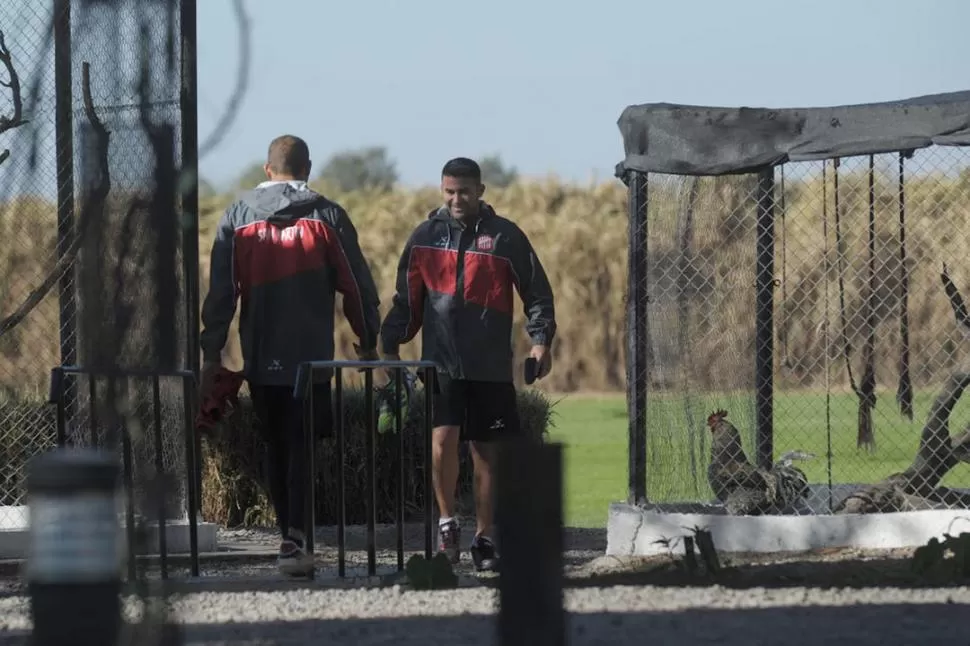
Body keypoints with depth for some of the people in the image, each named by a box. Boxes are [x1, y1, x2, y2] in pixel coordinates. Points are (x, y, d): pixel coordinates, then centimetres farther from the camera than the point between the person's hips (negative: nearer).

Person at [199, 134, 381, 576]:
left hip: (260, 357, 2)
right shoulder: (325, 216, 0)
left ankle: (291, 536, 17)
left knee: (276, 447, 14)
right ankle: (294, 539, -16)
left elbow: (221, 291, 3)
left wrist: (211, 353, 6)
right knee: (301, 446, -2)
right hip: (311, 354, -2)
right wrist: (368, 340, 13)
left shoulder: (237, 216, 4)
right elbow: (356, 283, 2)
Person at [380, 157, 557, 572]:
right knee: (443, 439, -15)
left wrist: (541, 339, -5)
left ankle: (484, 538, 15)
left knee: (485, 452, 5)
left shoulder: (505, 236, 2)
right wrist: (391, 343, 9)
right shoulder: (425, 236, 7)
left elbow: (537, 293, 5)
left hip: (490, 366, 0)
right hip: (441, 362, 0)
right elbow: (407, 299, 14)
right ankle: (447, 522, 3)